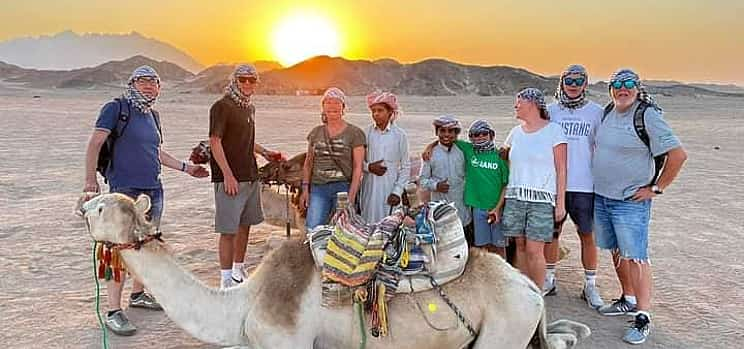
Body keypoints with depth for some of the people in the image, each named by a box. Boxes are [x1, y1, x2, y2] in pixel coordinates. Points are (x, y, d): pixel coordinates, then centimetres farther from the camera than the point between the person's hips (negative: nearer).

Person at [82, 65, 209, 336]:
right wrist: (90, 178, -20)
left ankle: (138, 294, 30)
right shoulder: (116, 108, -4)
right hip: (125, 189, -7)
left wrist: (186, 167, 28)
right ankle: (114, 312, -3)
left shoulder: (152, 116, 17)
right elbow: (95, 144, -9)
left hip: (154, 190, 7)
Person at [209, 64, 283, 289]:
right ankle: (226, 281, 4)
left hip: (250, 175, 9)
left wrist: (264, 152, 16)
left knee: (245, 225, 15)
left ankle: (238, 273, 29)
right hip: (230, 179, -9)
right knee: (229, 230, -4)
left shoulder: (249, 108, 16)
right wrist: (227, 175, -21)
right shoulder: (222, 106, -9)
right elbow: (215, 141, -16)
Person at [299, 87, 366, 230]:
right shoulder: (316, 132, 12)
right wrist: (305, 189, 7)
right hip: (318, 188, 3)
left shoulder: (354, 133, 0)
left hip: (343, 187, -3)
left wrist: (351, 196, -11)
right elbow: (308, 163, 16)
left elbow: (358, 167, -4)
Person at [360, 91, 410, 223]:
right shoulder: (366, 133, 3)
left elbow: (406, 167, 2)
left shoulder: (400, 135, -1)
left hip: (390, 188, -1)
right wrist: (369, 167, -11)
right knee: (367, 224, 3)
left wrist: (397, 192, -6)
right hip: (370, 188, 2)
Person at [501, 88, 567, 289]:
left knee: (534, 251, -7)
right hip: (514, 198, 5)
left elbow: (561, 170, -2)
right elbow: (506, 167, 18)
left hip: (542, 199, -4)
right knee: (520, 247, 7)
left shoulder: (553, 130, 0)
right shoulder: (516, 132, 14)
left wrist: (561, 202, -6)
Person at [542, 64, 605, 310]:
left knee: (587, 235, 4)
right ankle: (549, 280, 23)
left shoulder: (596, 112, 3)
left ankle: (590, 286, 16)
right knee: (551, 233, 9)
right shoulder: (550, 110, 7)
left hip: (584, 185, -1)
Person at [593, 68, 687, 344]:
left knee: (635, 257, -5)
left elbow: (678, 155, -15)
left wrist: (656, 189, -12)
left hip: (631, 201, -7)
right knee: (617, 252, 16)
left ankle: (643, 318, 3)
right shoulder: (607, 112, 8)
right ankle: (628, 300, 32)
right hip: (601, 197, 7)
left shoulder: (647, 115, -12)